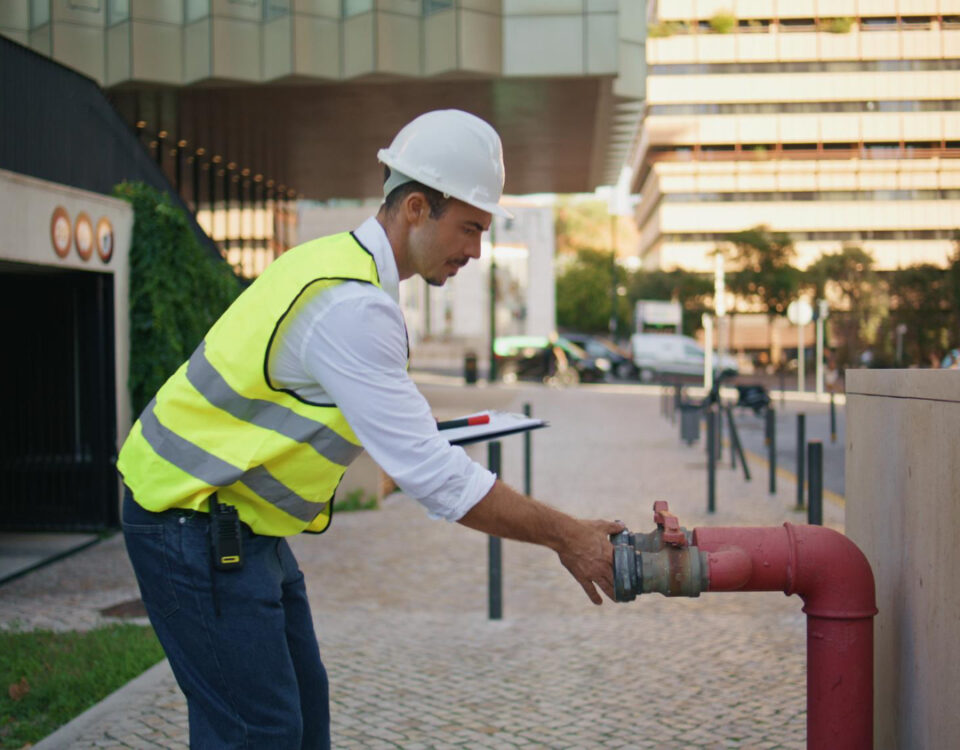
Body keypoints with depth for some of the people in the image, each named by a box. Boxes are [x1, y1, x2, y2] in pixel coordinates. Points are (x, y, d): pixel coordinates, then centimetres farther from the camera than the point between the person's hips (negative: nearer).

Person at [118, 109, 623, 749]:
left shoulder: (340, 261, 7)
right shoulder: (353, 307, -25)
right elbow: (430, 472, -27)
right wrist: (565, 536, -21)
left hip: (238, 522, 10)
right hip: (194, 523, -10)